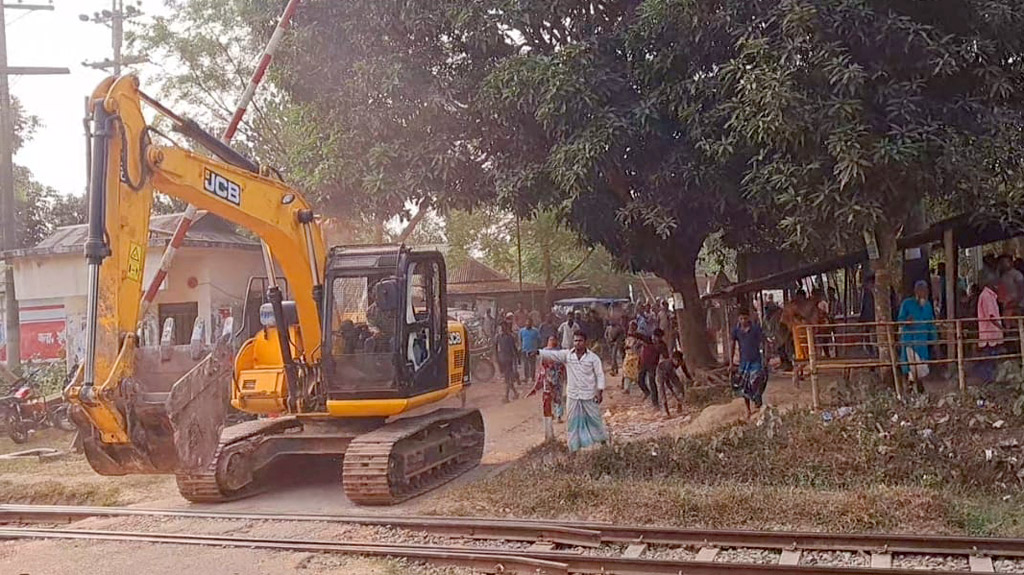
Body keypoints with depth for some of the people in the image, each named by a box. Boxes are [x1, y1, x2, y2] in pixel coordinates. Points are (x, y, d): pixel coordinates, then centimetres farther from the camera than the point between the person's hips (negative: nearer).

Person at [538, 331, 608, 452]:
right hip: (573, 396, 2)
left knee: (595, 419, 12)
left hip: (590, 396, -2)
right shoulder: (566, 355, -3)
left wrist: (600, 391, -12)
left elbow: (600, 374, -5)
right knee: (574, 422, 8)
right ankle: (574, 448, 19)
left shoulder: (593, 357, -7)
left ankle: (603, 439, 35)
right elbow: (552, 354, -14)